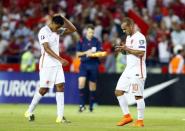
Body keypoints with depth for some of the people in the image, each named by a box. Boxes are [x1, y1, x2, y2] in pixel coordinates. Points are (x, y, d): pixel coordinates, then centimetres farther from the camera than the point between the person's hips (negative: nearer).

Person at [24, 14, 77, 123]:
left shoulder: (58, 31, 11)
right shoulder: (44, 32, -13)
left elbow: (72, 29, 12)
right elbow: (47, 49, -22)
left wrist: (63, 18, -1)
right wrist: (60, 59, -30)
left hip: (57, 64, 7)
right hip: (47, 64, -7)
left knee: (60, 87, -4)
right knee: (44, 89, -4)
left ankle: (60, 116, -6)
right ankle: (29, 112, 14)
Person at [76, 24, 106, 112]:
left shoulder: (96, 41, 4)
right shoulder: (81, 41, 4)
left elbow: (100, 54, 3)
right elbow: (78, 54, 3)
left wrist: (93, 54, -17)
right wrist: (85, 53, -14)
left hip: (94, 65, 1)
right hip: (84, 64, -1)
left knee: (92, 85, 5)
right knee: (81, 82, -20)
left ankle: (91, 105, 18)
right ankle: (82, 104, -13)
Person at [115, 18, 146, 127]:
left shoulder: (139, 37, -13)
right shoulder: (129, 37, 16)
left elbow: (140, 53, -23)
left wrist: (127, 48, -19)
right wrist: (122, 49, 5)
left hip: (137, 71, -9)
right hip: (128, 70, 10)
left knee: (138, 95, -6)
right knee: (118, 92, 5)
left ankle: (140, 120, 2)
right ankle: (127, 116, 12)